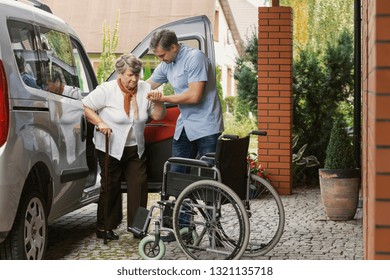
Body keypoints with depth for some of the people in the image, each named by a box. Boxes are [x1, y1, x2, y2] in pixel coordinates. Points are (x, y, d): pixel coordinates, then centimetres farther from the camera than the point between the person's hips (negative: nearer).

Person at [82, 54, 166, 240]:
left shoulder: (145, 89, 2)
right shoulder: (107, 90, -11)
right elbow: (85, 107, -11)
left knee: (139, 185, -1)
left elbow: (158, 116, 6)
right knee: (111, 187, 2)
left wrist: (157, 102, -14)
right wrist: (99, 122, -22)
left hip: (136, 148, 4)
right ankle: (104, 228, 12)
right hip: (111, 148, -4)